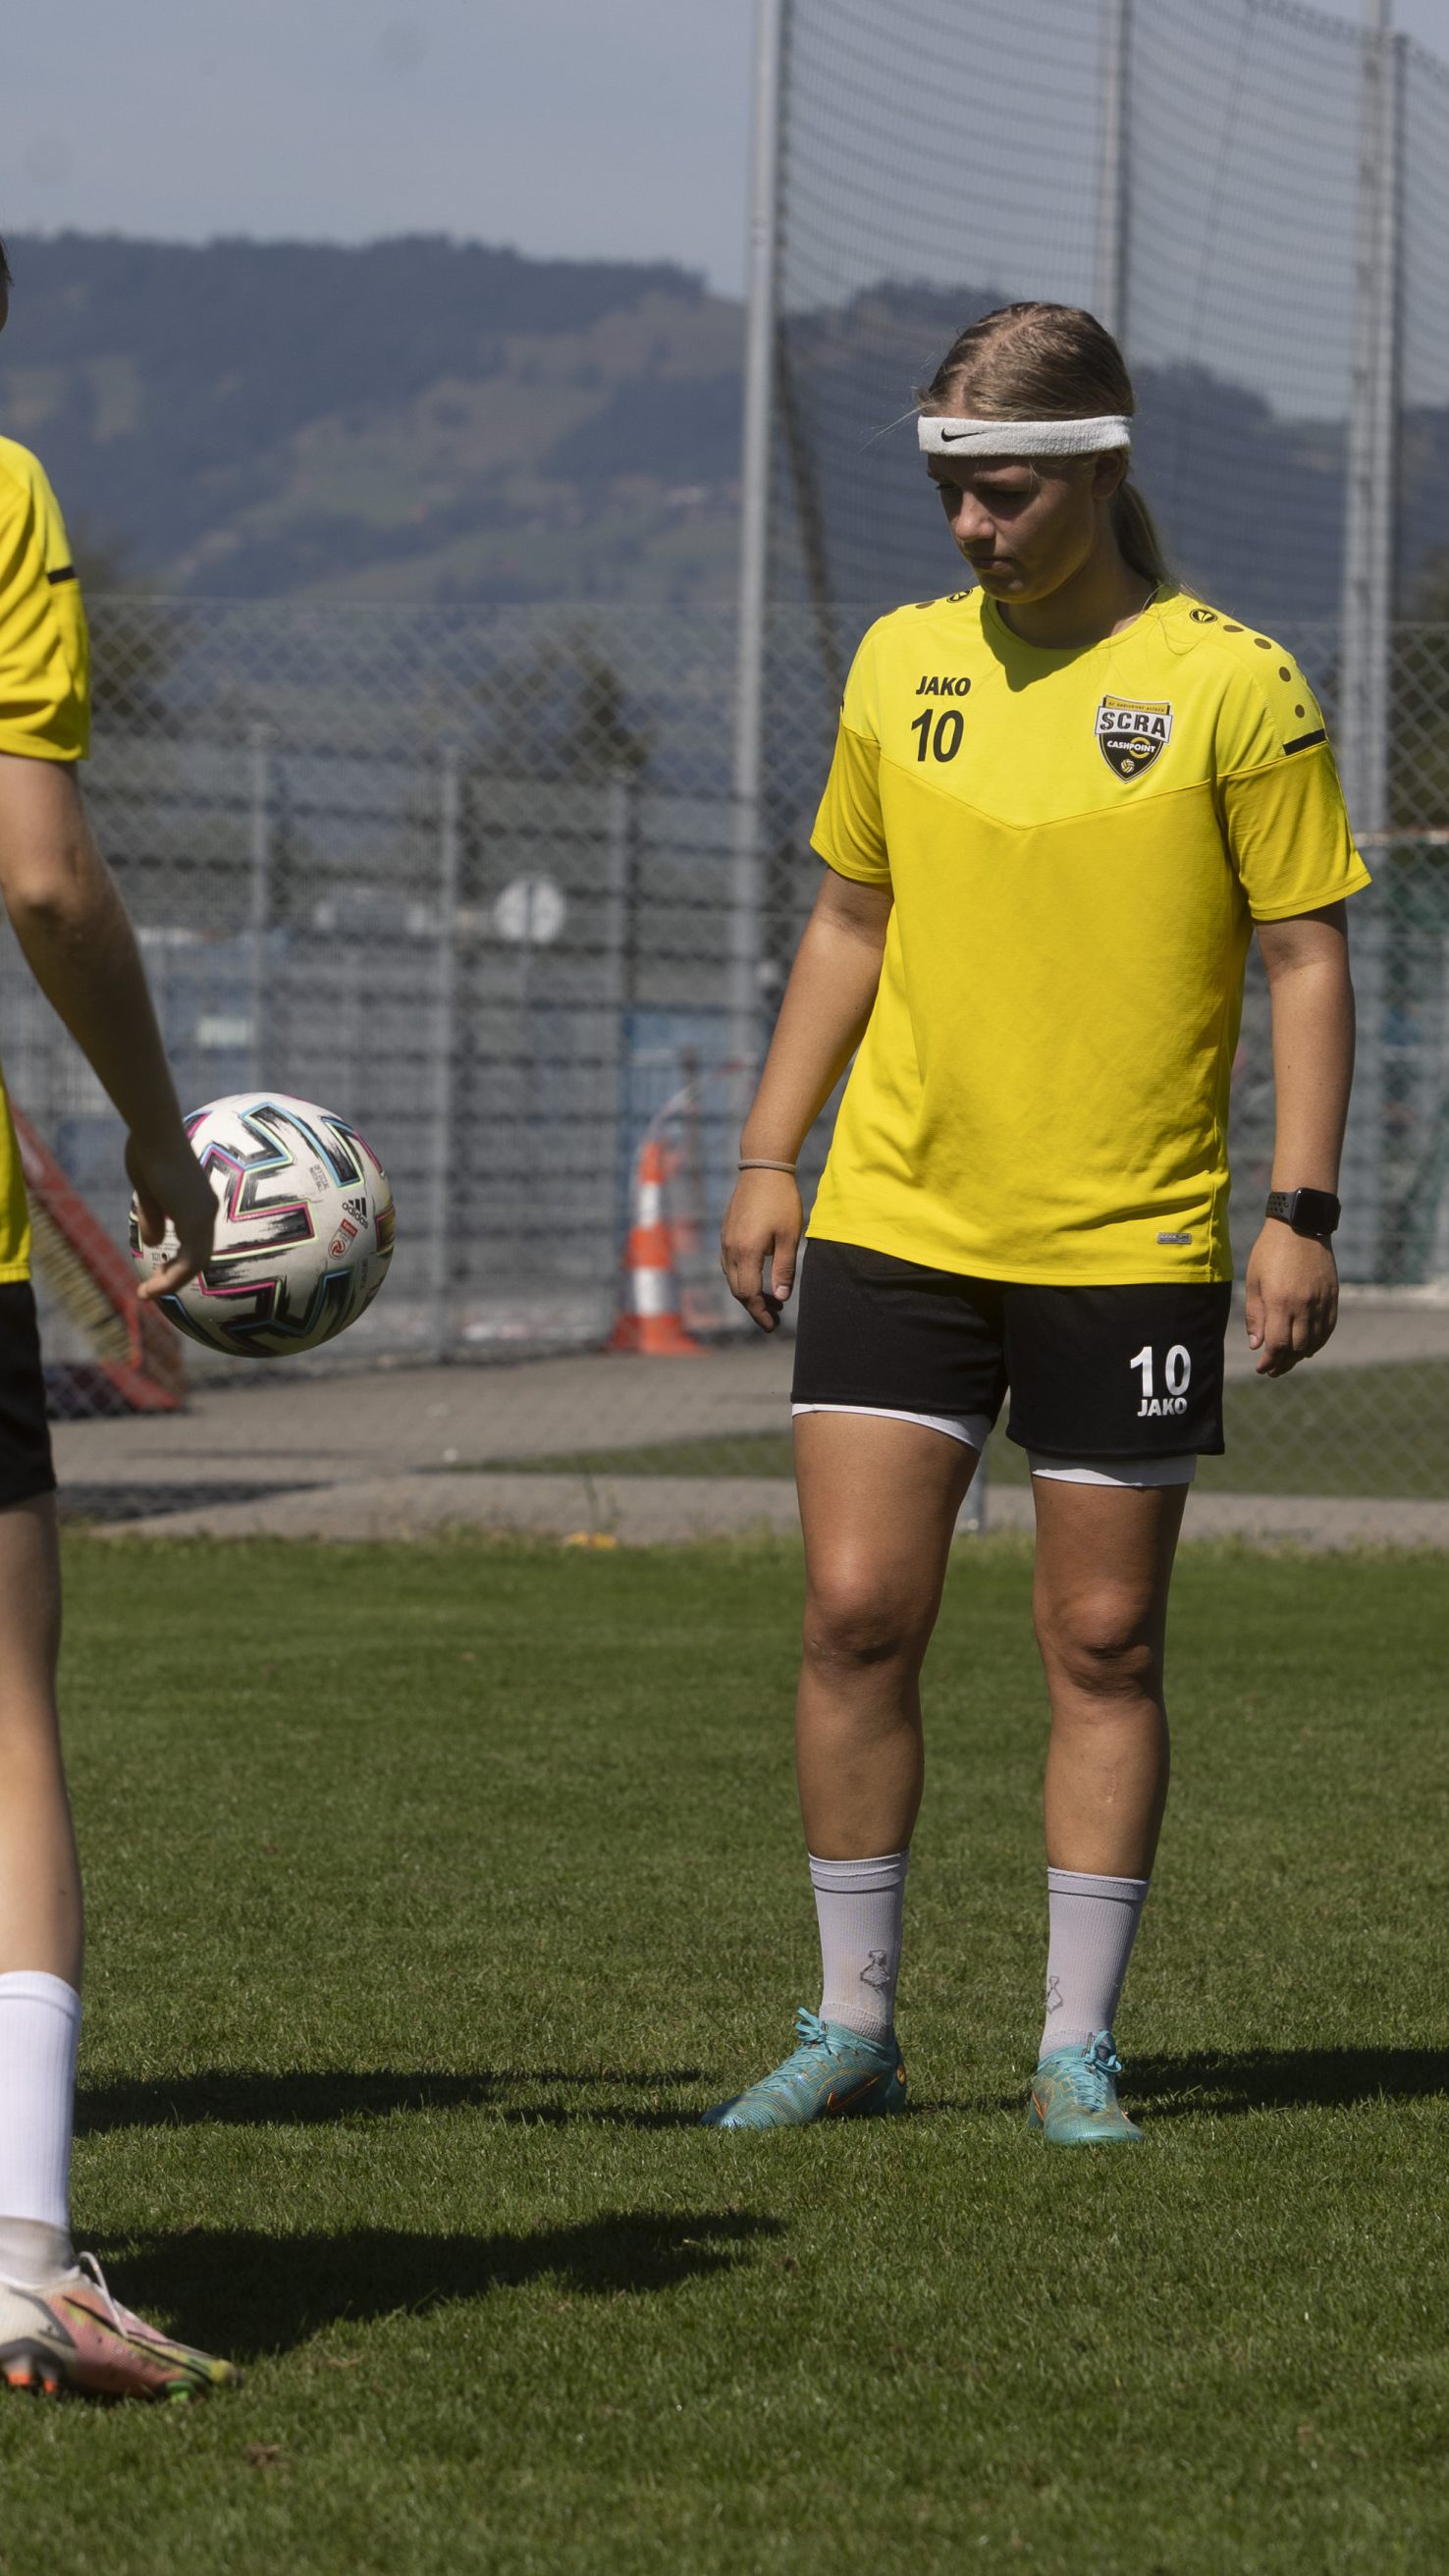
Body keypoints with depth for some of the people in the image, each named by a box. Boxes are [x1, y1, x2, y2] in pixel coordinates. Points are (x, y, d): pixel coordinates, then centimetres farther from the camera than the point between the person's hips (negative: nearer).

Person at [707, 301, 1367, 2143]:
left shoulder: (1230, 685, -5)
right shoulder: (905, 662, 7)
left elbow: (1307, 954, -3)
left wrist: (1301, 1211, -10)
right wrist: (768, 1158, 11)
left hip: (1129, 1243, -3)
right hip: (897, 1223, 3)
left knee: (1104, 1644, 2)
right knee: (857, 1609, -3)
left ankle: (1078, 2051, 12)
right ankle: (853, 2025, 9)